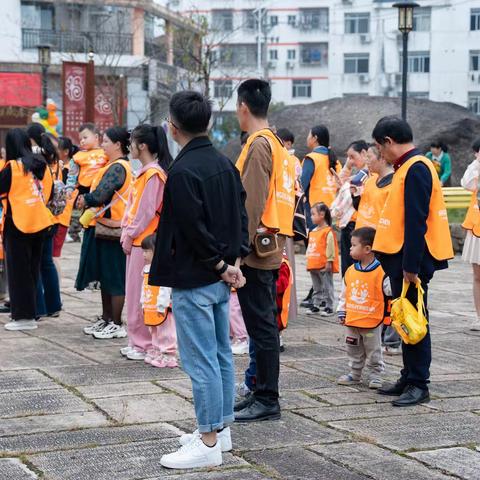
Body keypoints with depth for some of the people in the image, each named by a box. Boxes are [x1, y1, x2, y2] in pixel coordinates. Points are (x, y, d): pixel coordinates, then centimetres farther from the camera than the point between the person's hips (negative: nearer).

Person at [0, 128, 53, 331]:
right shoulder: (41, 164, 4)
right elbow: (49, 190, 11)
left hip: (18, 224, -6)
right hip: (40, 223, 6)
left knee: (18, 271, 2)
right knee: (33, 269, 15)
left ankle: (23, 316, 2)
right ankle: (31, 311, 20)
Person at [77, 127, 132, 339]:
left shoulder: (117, 168, -16)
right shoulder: (114, 166, 16)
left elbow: (99, 196, -24)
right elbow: (99, 192, 16)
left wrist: (85, 199, -5)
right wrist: (87, 199, -2)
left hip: (111, 229, -10)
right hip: (103, 227, 10)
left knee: (114, 278, -2)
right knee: (105, 276, 16)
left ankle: (116, 324, 5)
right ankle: (106, 319, 26)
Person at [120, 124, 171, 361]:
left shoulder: (153, 173, -15)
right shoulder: (146, 171, 16)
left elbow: (146, 210, -17)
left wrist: (130, 234, -11)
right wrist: (126, 231, 10)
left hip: (144, 241, -10)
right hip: (136, 238, 10)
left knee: (140, 293, -5)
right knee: (135, 292, 13)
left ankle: (144, 344, 1)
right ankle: (138, 341, 19)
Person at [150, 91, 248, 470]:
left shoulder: (182, 171, -18)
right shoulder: (226, 164, 9)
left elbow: (195, 229, -19)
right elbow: (241, 215, 11)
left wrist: (221, 265, -9)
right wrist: (233, 262, 8)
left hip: (194, 281, -9)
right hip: (222, 280, 9)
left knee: (201, 361, -4)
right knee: (221, 354, 16)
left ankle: (208, 443, 1)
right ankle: (221, 428, 26)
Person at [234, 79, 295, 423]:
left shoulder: (258, 145, -13)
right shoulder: (276, 145, 15)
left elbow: (252, 204, -19)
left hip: (256, 249, -10)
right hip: (271, 248, 10)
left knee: (261, 326, -5)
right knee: (265, 324, 13)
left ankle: (268, 400, 0)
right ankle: (263, 393, 21)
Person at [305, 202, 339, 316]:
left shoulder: (328, 231, -13)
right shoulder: (313, 231, 13)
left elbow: (331, 247, -15)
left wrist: (329, 262, -16)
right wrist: (308, 260, 17)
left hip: (324, 266, -8)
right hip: (313, 265, 8)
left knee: (327, 287, -1)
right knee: (317, 288, 17)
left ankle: (328, 307, 4)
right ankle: (316, 305, 25)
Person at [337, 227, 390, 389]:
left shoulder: (381, 272, -14)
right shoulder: (351, 271, 2)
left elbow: (392, 293, -10)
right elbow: (344, 294, 11)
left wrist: (389, 312, -13)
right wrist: (341, 312, 10)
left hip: (372, 322, -5)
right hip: (352, 321, 5)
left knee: (374, 351, 6)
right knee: (354, 351, 15)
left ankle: (375, 375, 19)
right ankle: (354, 374, 28)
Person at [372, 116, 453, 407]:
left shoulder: (416, 169, -15)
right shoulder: (408, 167, 16)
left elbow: (416, 222, -21)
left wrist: (411, 265, -22)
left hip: (411, 261, -10)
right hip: (401, 259, 10)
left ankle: (418, 385, 2)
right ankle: (409, 378, 22)